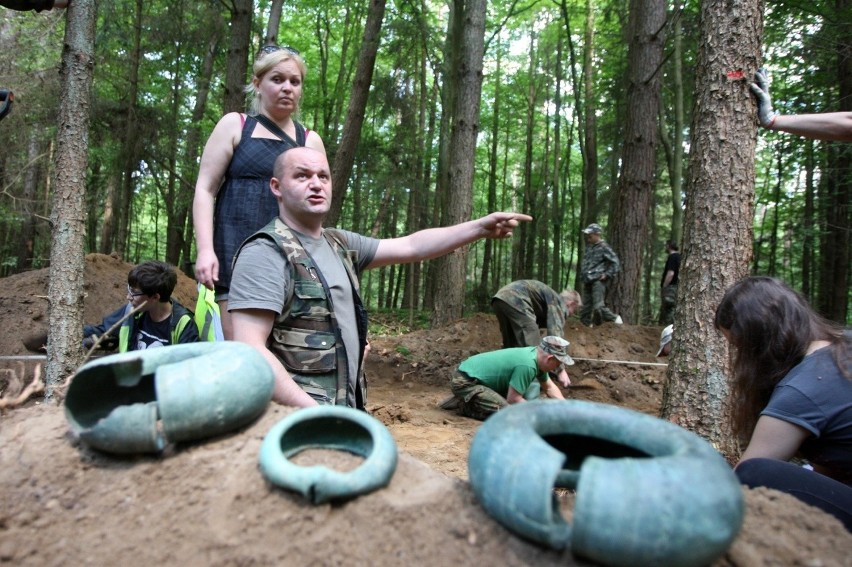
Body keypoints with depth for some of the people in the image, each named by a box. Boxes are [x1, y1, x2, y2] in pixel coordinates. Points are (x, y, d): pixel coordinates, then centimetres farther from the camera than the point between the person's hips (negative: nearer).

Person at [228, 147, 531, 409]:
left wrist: (480, 227, 3)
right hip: (295, 416, -7)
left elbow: (411, 247, 10)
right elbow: (249, 350, -20)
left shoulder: (340, 244, 10)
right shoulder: (266, 252, -13)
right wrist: (314, 413, -24)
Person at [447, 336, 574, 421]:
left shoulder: (538, 355, 1)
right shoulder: (527, 365, -27)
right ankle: (465, 405, -1)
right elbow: (513, 399, -20)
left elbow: (549, 387, 16)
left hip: (476, 373, 10)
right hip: (464, 382, -10)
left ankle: (468, 399, 19)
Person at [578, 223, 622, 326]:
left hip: (598, 281, -8)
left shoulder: (604, 247, -7)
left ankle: (615, 318, 5)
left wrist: (607, 275, -13)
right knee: (585, 308, 7)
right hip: (588, 282, 8)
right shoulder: (589, 247, 16)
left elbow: (616, 263, -10)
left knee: (598, 307, -16)